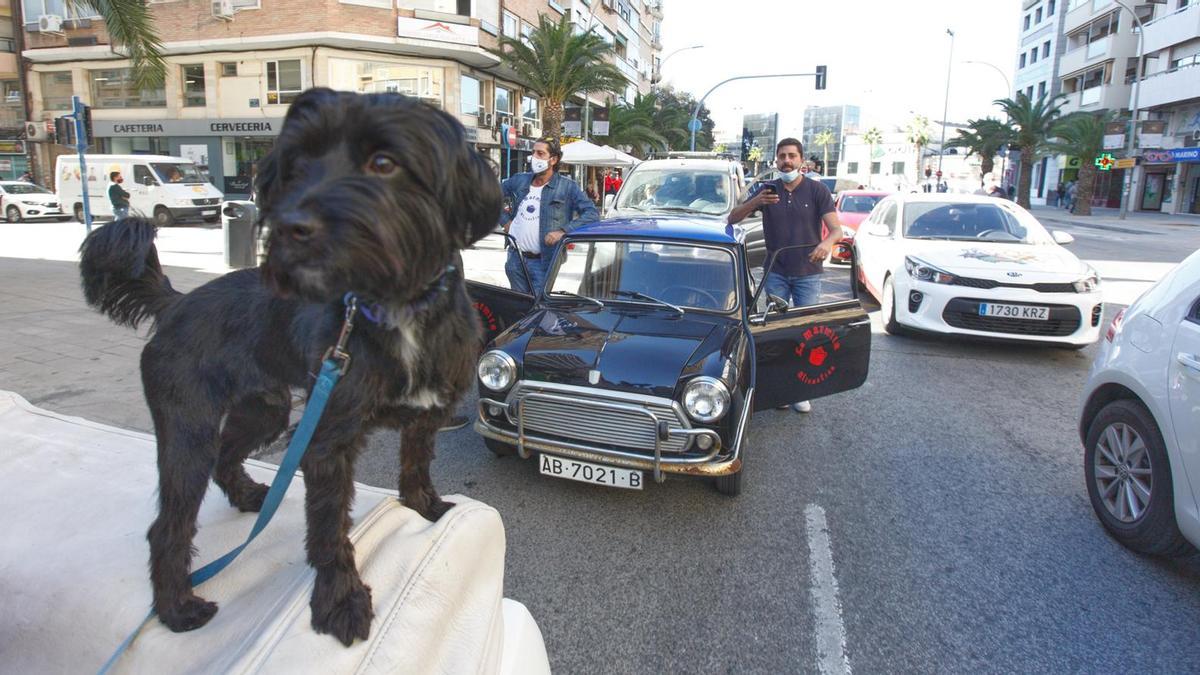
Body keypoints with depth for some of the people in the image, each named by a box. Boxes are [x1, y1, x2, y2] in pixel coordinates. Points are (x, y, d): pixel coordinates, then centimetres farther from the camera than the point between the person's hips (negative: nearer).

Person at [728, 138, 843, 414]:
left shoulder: (817, 190, -5)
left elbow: (836, 229, -13)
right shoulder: (766, 190, 1)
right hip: (776, 273, 2)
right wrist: (754, 202, -24)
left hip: (808, 274, -1)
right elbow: (732, 219, -4)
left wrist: (827, 242, -37)